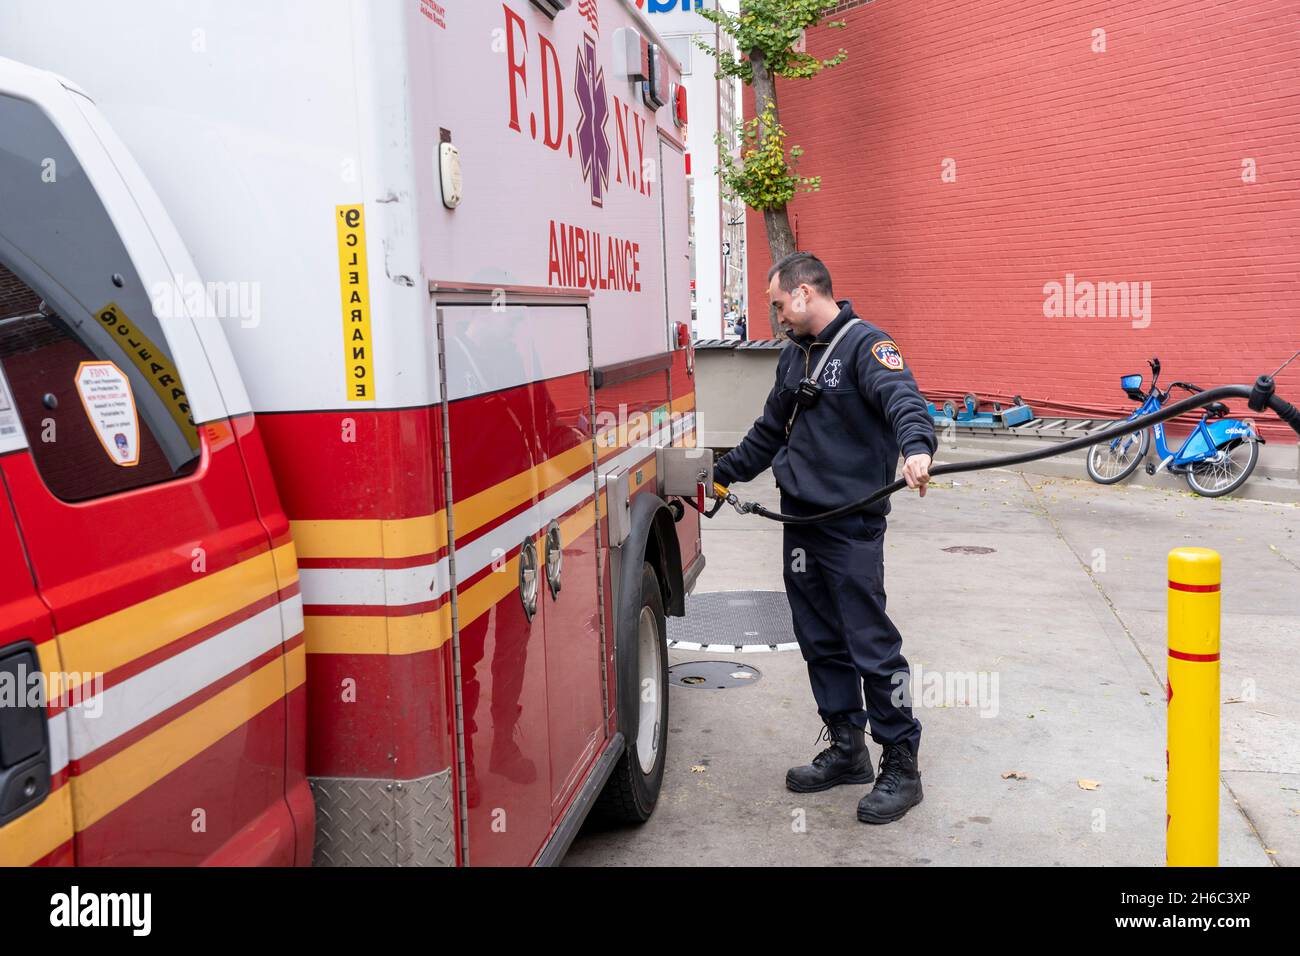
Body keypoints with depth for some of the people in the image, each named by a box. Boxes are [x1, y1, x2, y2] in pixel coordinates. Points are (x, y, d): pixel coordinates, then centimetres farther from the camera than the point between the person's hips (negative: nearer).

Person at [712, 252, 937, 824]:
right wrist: (721, 474, 31)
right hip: (801, 521, 8)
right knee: (821, 643, 13)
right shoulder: (794, 354, 17)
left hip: (852, 526, -8)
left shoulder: (865, 343, -10)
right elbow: (770, 432, 28)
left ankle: (901, 766, 8)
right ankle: (846, 750, 26)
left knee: (871, 644, -4)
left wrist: (916, 446, -49)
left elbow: (902, 397, -29)